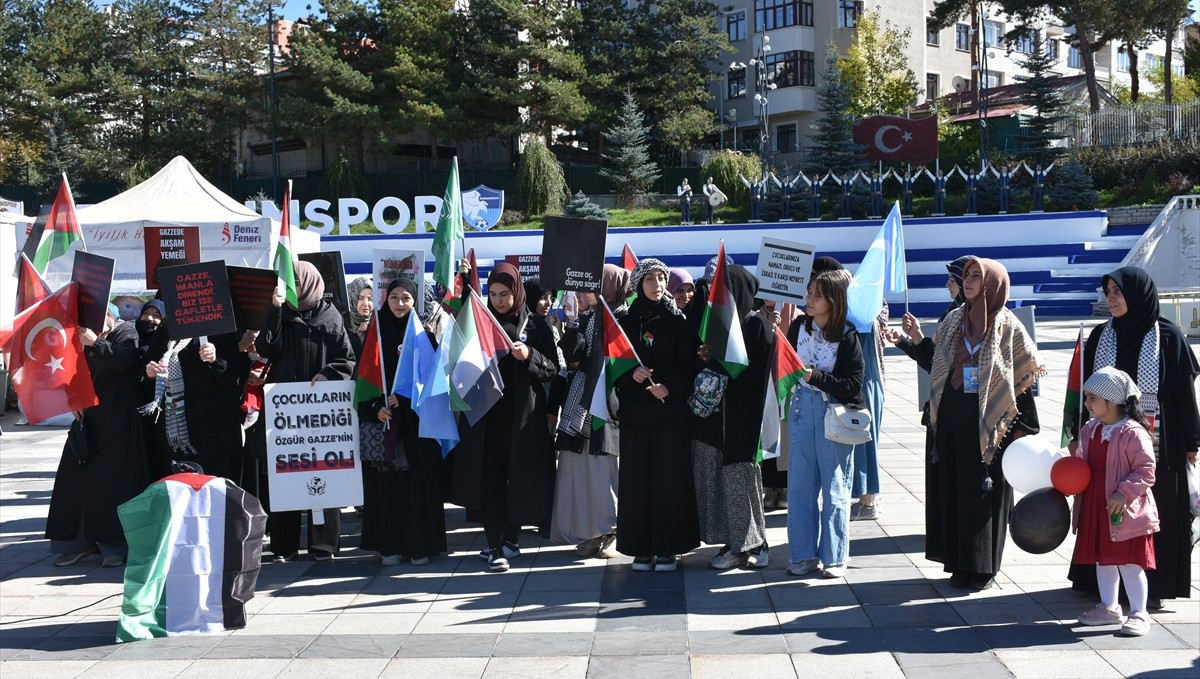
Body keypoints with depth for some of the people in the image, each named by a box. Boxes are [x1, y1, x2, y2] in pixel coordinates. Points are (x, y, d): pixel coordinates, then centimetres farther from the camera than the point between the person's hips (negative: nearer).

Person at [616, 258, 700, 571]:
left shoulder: (677, 321, 6)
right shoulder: (626, 322, 8)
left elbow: (686, 366, -1)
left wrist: (668, 386, -19)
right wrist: (632, 375, -16)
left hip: (671, 411, -1)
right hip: (636, 411, 1)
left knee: (671, 478, -1)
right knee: (637, 478, 0)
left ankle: (668, 548, 5)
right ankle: (641, 548, 6)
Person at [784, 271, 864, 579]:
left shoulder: (847, 337, -12)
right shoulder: (799, 326, 1)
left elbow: (852, 385, -14)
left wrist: (815, 375, -23)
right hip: (802, 408, 4)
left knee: (834, 488, 5)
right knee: (799, 485, 7)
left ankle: (835, 558, 16)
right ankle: (804, 555, 17)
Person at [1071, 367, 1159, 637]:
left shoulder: (1133, 433, -17)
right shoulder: (1089, 430, 7)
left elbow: (1146, 470, -18)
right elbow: (1080, 463, 19)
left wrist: (1124, 493, -25)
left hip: (1124, 511, -8)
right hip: (1095, 508, 8)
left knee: (1129, 562, -2)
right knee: (1102, 559, 17)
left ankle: (1139, 614, 8)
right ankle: (1109, 607, 31)